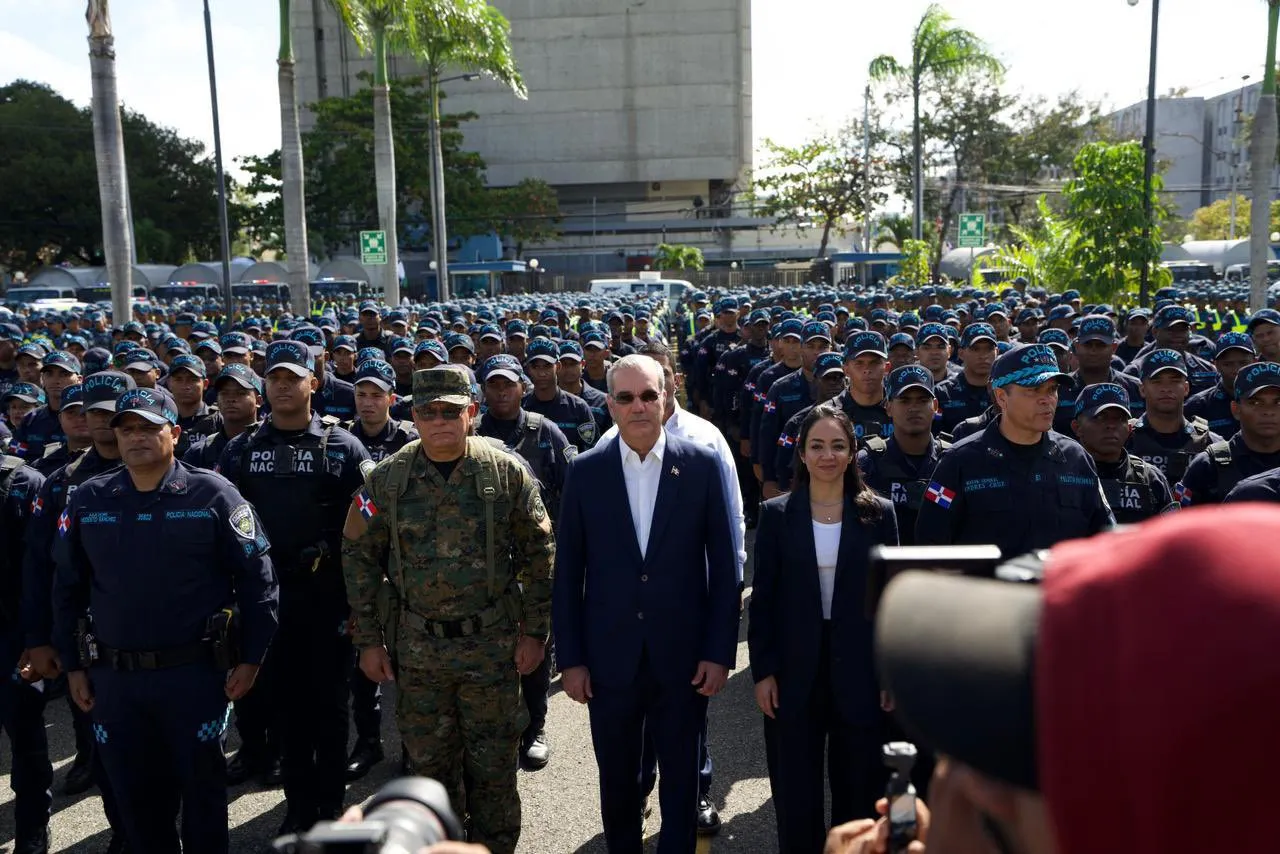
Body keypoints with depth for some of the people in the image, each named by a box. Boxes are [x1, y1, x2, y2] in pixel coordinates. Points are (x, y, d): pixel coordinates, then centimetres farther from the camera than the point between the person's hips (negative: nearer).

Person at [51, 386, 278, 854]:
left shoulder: (212, 494, -6)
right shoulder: (87, 500, 5)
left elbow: (256, 577, -5)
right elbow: (67, 587, 12)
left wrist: (251, 657, -6)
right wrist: (72, 665, 10)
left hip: (194, 673, -3)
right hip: (112, 677, 3)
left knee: (201, 786, 10)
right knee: (135, 795, 15)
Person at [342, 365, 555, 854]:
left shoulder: (507, 473, -5)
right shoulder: (386, 479, -3)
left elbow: (538, 553, -1)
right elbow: (359, 557, 4)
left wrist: (534, 631, -2)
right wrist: (368, 640, 2)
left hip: (493, 643, -1)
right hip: (418, 647, 2)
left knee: (493, 768, 10)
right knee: (429, 764, 15)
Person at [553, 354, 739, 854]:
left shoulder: (703, 465, -4)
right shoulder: (585, 471, -2)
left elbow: (724, 567, -2)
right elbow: (568, 573, 0)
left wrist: (720, 651, -4)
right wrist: (570, 658, -2)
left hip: (683, 656, -1)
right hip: (609, 657, 1)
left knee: (680, 777, 14)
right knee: (616, 779, 17)